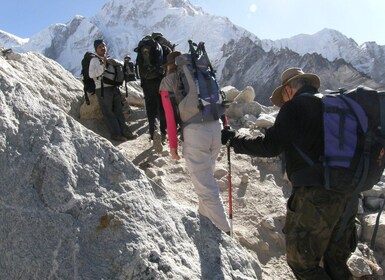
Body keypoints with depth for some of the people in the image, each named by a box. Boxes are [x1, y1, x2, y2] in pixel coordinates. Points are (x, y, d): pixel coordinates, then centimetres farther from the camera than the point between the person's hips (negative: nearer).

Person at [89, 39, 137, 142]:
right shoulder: (95, 60, -2)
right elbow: (91, 74, -16)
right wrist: (103, 65, -19)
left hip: (114, 88, 7)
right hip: (103, 89, -7)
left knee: (118, 111, 10)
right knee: (108, 113, -1)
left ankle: (124, 131, 17)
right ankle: (115, 134, 4)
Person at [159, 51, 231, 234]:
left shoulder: (168, 81, 7)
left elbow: (171, 116, -1)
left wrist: (173, 145, 3)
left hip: (194, 131, -6)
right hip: (215, 127, 6)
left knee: (205, 186, 2)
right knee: (207, 177, 25)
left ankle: (223, 231, 7)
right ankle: (205, 215, 42)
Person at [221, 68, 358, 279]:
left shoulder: (294, 106, -6)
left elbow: (270, 147, -11)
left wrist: (234, 140, 1)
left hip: (315, 196, -8)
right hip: (346, 194, 8)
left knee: (302, 262, 8)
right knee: (336, 263, 22)